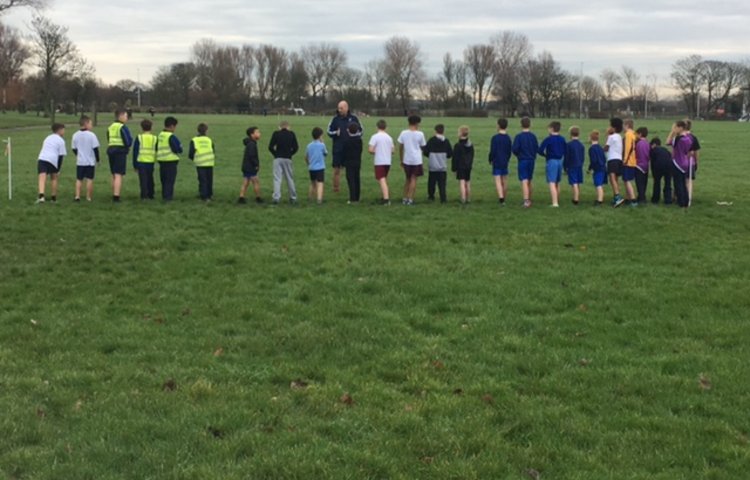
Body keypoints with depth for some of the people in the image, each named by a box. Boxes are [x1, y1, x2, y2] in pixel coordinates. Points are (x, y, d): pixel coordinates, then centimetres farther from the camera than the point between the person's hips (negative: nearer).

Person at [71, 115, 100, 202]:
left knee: (79, 179, 10)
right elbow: (95, 148, -10)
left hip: (80, 161, 3)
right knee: (89, 179, 3)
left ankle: (77, 196, 3)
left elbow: (74, 148, 7)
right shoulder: (91, 135, -12)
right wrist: (97, 159, 1)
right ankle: (89, 197, 4)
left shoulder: (75, 135, 0)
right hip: (90, 161, -3)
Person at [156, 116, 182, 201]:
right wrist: (180, 147, 3)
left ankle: (164, 195, 20)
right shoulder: (171, 137, -16)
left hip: (161, 160, 8)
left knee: (164, 180, 15)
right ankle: (168, 196, -3)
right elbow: (178, 149, -16)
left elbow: (157, 148, 18)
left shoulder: (160, 135, 9)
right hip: (171, 161, -8)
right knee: (170, 180, -2)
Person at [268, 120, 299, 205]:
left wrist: (276, 154, 8)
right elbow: (296, 147, -2)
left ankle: (276, 197, -9)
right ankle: (293, 198, 15)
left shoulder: (276, 134, -3)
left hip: (278, 159, -1)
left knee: (277, 179, -1)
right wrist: (290, 154, 10)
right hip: (288, 159, 1)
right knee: (290, 178, 10)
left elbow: (270, 147, -6)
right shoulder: (291, 134, 1)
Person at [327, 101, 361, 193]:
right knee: (337, 169, 3)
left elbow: (360, 132, 6)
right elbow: (329, 131, 8)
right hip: (338, 149, 0)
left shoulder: (353, 118, 1)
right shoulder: (335, 119, 1)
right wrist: (335, 133, -13)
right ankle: (336, 188, 12)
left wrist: (353, 134, -13)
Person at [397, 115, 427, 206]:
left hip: (406, 160, 3)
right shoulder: (420, 134, -6)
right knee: (413, 179, 2)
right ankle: (410, 199, -3)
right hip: (416, 160, -3)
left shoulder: (403, 133, -1)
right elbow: (423, 146, 3)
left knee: (408, 179, 17)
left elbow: (400, 148, 4)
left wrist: (401, 160, 14)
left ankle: (405, 198, 15)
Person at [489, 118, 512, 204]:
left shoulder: (495, 138, -12)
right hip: (505, 162, 5)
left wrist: (490, 160, 4)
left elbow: (492, 151, -12)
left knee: (498, 180, -8)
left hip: (496, 162, -5)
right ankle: (503, 199, 20)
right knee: (504, 180, 12)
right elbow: (510, 151, 11)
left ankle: (501, 197, -25)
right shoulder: (508, 138, 5)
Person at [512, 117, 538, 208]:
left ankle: (526, 201, -22)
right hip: (531, 160, 4)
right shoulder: (533, 136, 2)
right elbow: (537, 149, 4)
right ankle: (529, 200, 25)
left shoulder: (519, 137, -10)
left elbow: (515, 149, -13)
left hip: (522, 161, -4)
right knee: (529, 181, 16)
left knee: (524, 181, -9)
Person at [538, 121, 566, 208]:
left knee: (552, 183, -10)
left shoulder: (548, 139, -10)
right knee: (557, 183, 18)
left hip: (551, 161, -7)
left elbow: (540, 150, -12)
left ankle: (555, 203, -19)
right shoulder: (562, 139, 8)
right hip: (560, 161, 7)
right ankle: (557, 201, 27)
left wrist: (545, 155, 6)